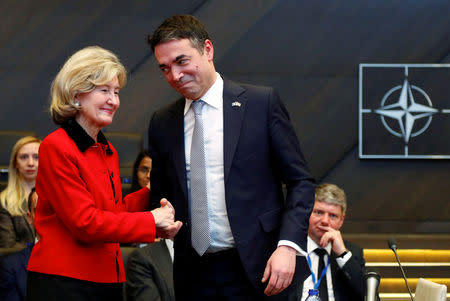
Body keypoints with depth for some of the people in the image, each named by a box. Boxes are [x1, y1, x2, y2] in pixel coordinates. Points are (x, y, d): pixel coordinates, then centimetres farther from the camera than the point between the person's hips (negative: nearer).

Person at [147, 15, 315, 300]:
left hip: (256, 270, -3)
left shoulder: (262, 102, -2)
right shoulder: (162, 123, 10)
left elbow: (301, 181, -2)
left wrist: (287, 245, -14)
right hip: (193, 275, 3)